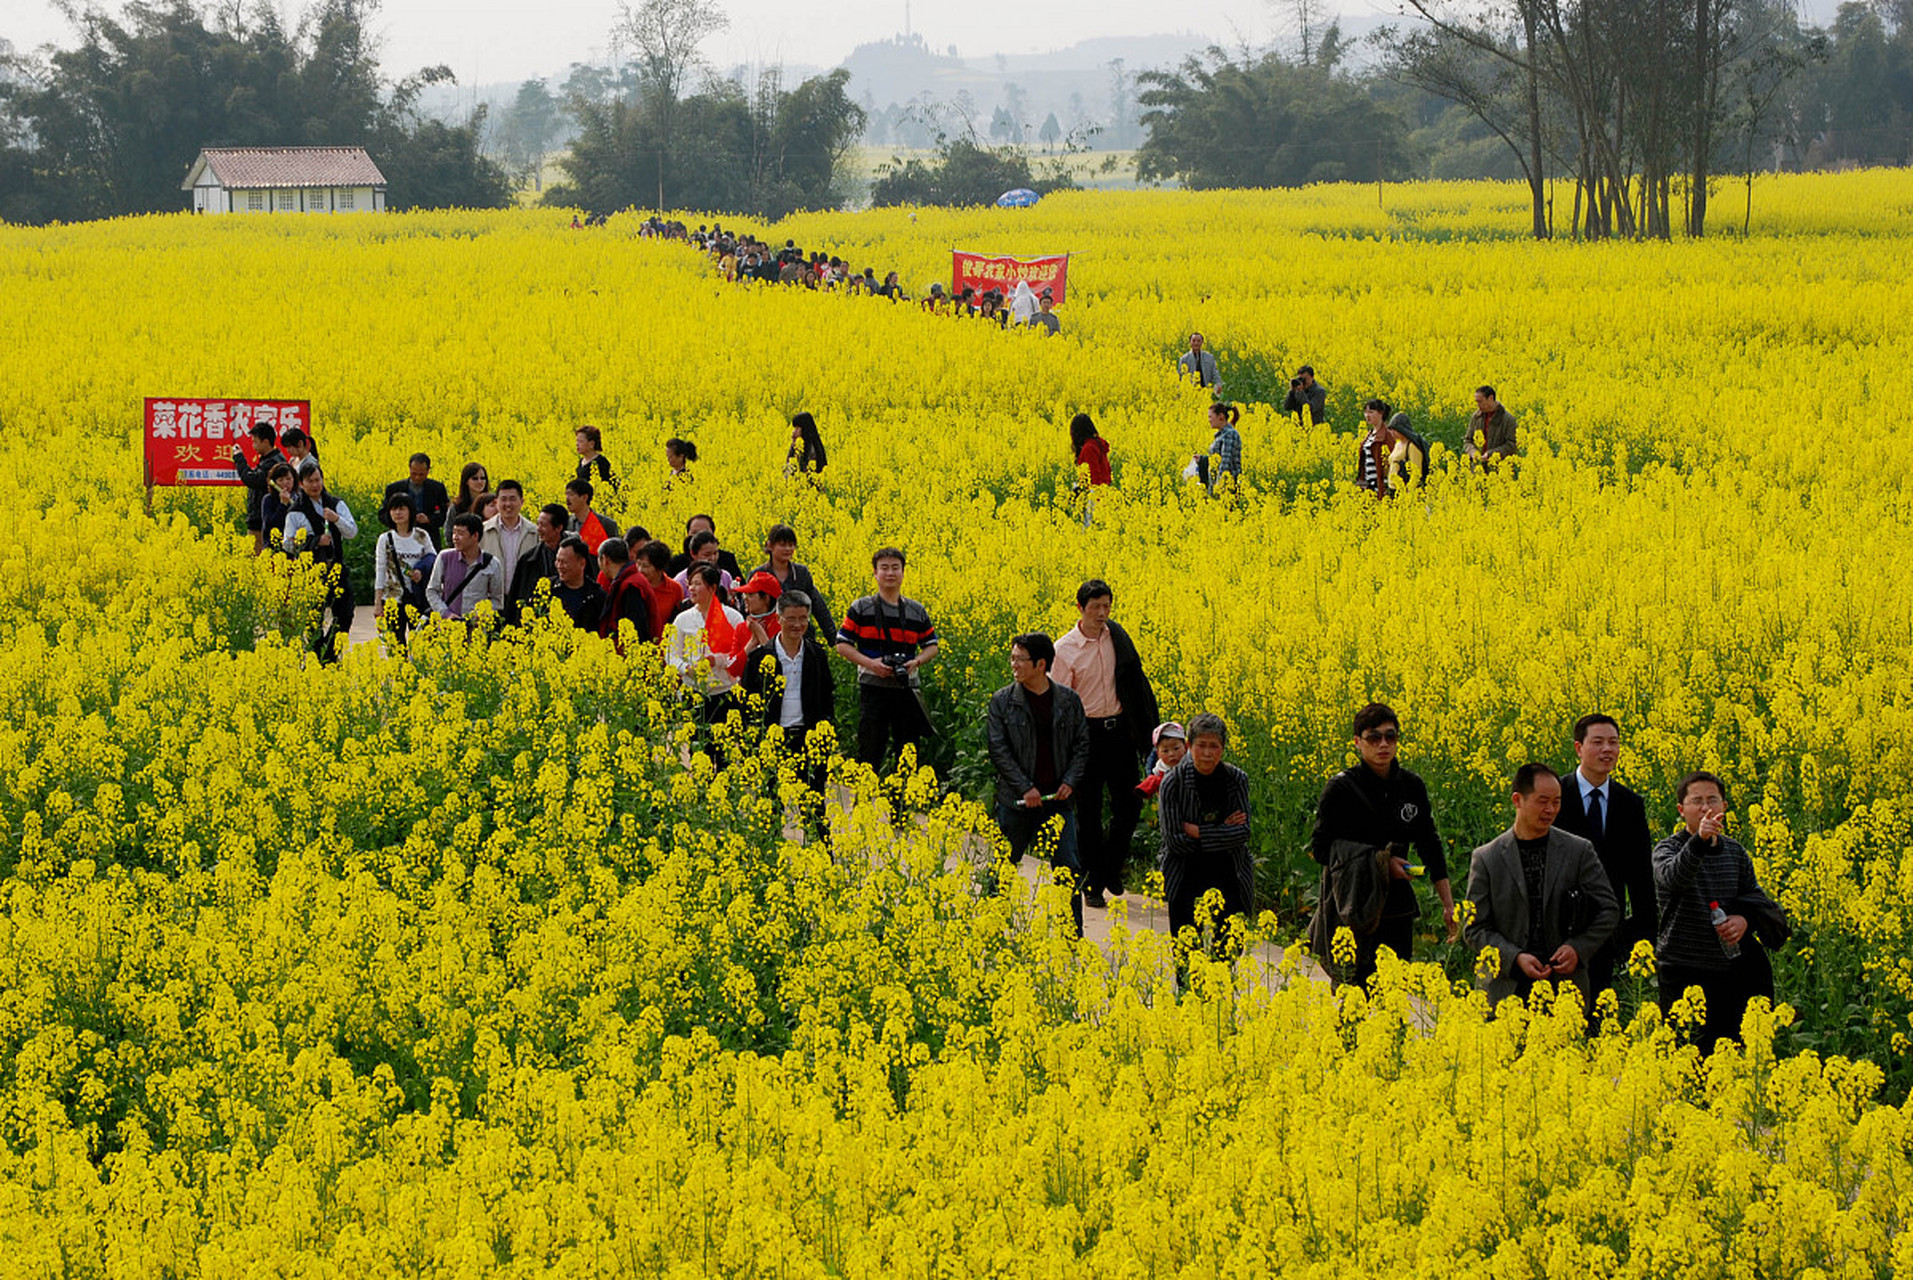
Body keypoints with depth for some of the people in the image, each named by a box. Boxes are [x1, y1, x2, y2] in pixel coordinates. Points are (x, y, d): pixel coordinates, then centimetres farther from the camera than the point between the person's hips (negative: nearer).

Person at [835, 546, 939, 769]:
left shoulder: (917, 611, 8)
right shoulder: (861, 609, 0)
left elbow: (931, 647, 14)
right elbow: (842, 646, 0)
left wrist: (916, 661, -8)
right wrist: (870, 663, -15)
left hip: (907, 689, 3)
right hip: (873, 689, -3)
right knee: (870, 750, -2)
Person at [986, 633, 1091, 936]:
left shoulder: (1069, 700, 3)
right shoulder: (1002, 701, -2)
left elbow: (1082, 745, 8)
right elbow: (998, 749, -6)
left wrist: (1070, 781, -7)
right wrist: (1025, 788, -14)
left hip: (1057, 799, 1)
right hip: (1016, 800, -1)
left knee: (1068, 868, -3)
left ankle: (1074, 937, 5)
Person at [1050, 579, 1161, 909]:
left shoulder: (1117, 636, 3)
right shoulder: (1064, 649, -9)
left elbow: (1136, 681, 12)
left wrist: (1149, 727, 11)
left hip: (1120, 730, 4)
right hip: (1086, 733, -3)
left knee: (1129, 805, 5)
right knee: (1089, 811, 4)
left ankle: (1111, 869, 27)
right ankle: (1092, 885, 15)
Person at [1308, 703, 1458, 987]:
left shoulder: (1412, 787, 5)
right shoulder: (1341, 788, -9)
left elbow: (1430, 847, 13)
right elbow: (1320, 847, -9)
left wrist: (1448, 905, 9)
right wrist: (1380, 862, -16)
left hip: (1396, 907, 5)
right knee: (1356, 984, -11)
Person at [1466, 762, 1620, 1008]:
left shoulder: (1580, 852, 5)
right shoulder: (1486, 859, 3)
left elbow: (1609, 912, 8)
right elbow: (1476, 930, 3)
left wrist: (1578, 948, -8)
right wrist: (1516, 958, -12)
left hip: (1565, 984, 1)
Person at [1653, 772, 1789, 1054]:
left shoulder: (1735, 851, 10)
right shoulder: (1668, 849, -5)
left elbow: (1756, 899, 17)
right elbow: (1673, 877, -28)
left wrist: (1745, 919, -7)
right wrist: (1700, 840, -46)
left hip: (1732, 966, 4)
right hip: (1685, 974, -4)